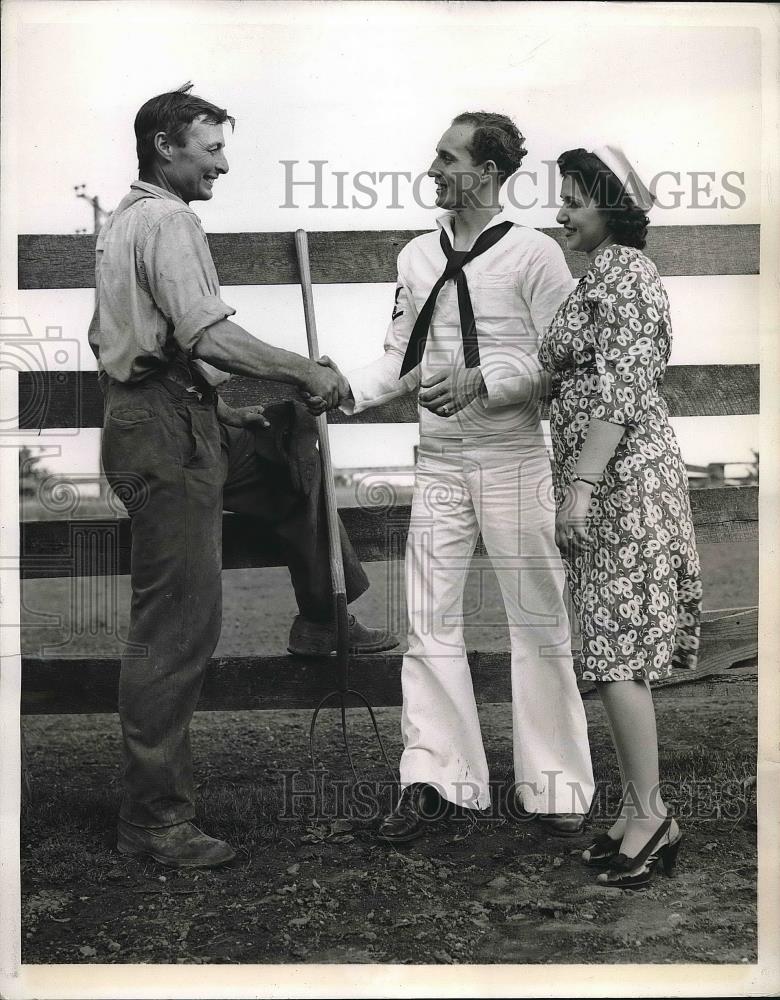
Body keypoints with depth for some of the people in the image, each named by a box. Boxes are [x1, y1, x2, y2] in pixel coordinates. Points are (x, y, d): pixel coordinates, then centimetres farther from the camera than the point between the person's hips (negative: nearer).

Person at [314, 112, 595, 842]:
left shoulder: (534, 255, -5)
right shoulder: (416, 256, 10)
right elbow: (400, 359, 12)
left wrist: (481, 383, -21)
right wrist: (347, 390, -6)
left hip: (514, 462, -4)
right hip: (438, 462, 5)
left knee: (537, 620, 4)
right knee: (430, 619, 5)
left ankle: (554, 783, 15)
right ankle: (432, 777, 15)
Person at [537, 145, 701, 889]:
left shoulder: (623, 271, -11)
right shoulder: (603, 272, 19)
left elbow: (621, 391, -20)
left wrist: (581, 485, -23)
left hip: (621, 483, -10)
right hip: (605, 485, 10)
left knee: (617, 657, -6)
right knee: (615, 655, 11)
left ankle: (650, 815, 4)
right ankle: (640, 814, 18)